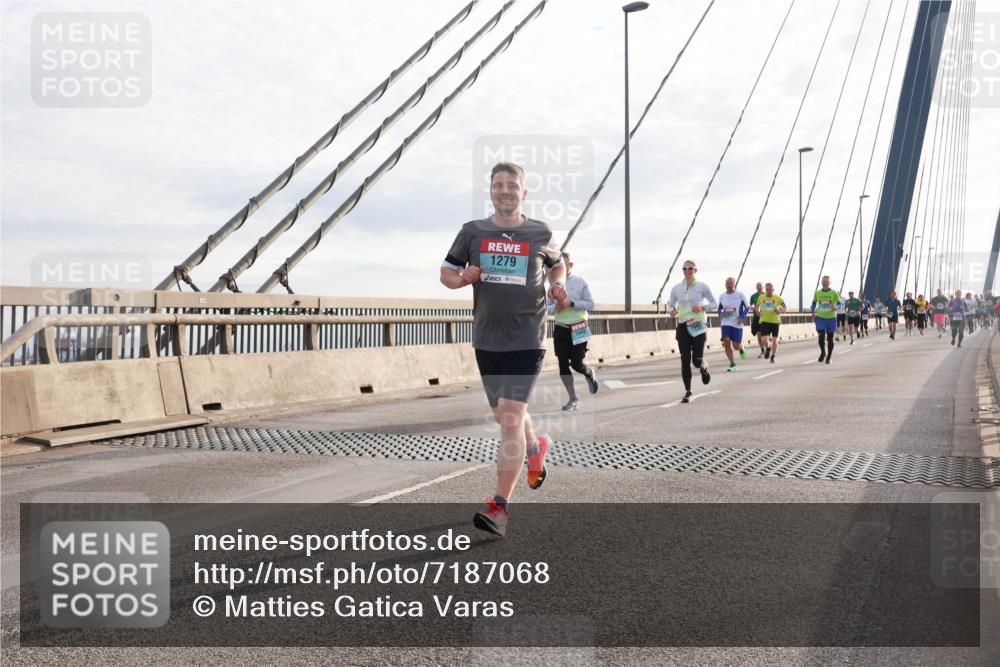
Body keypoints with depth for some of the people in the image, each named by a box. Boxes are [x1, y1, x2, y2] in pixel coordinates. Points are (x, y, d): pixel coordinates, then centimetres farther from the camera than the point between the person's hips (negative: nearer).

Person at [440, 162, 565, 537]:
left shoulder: (541, 234, 2)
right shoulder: (473, 232, 4)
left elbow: (557, 266, 20)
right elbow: (446, 272, 10)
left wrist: (558, 288, -1)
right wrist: (461, 277, -13)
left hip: (526, 341, -3)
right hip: (486, 340, 4)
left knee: (510, 418, -14)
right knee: (503, 416, 18)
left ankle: (499, 508, -9)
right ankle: (536, 447, 52)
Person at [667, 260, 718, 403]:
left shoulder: (702, 287, -1)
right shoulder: (676, 288, 5)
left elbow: (715, 304, 4)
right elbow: (671, 304, 13)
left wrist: (702, 307, -14)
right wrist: (672, 310, -11)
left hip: (698, 326, -2)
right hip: (682, 326, 2)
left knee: (697, 361, -4)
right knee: (685, 360, -4)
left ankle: (704, 368, 35)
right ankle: (687, 392, 5)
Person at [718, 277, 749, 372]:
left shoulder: (740, 295, -2)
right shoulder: (722, 296, 6)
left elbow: (747, 307, 4)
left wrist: (742, 317, -11)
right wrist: (720, 314, -2)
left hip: (737, 324, -2)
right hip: (725, 323, 2)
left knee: (736, 346, -2)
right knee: (726, 342, -13)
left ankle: (741, 349, 37)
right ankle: (732, 364, -4)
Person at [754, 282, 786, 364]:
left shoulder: (777, 298, -2)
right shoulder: (761, 297, 3)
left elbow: (784, 307, 4)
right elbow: (757, 305, 19)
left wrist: (780, 311, -17)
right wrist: (757, 311, -1)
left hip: (775, 321, 0)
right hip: (764, 321, 0)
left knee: (774, 340, 7)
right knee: (764, 339, -13)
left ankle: (773, 356, 24)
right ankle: (768, 349, 20)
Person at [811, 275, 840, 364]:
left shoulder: (834, 293, -1)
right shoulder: (817, 293, 5)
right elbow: (814, 303, 19)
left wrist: (836, 308, -19)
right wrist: (813, 313, 7)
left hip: (831, 318, -1)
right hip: (820, 318, 1)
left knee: (830, 339, 5)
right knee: (821, 337, -11)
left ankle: (829, 357, 18)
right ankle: (823, 352, 13)